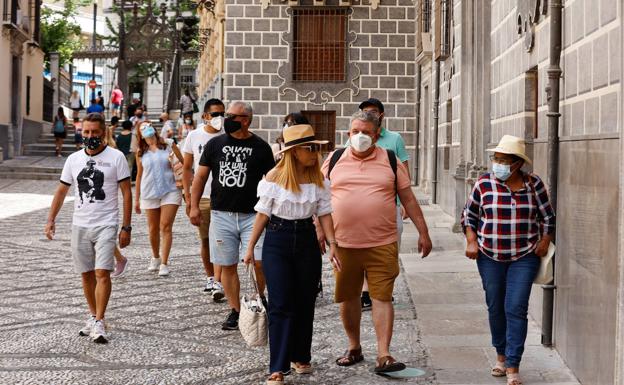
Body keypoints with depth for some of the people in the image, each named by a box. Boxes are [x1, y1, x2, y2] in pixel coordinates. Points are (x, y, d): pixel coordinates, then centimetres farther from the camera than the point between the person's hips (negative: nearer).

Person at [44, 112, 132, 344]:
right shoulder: (74, 159, 8)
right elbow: (62, 191, 16)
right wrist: (51, 219, 7)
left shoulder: (116, 158, -3)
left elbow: (127, 193, -3)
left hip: (106, 225, -4)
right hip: (80, 226, 4)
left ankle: (99, 324, -12)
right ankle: (93, 317, 24)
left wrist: (126, 227, -7)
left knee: (102, 273, -14)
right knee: (86, 274, 10)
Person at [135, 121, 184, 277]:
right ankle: (155, 258, 31)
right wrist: (137, 199, 14)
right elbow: (139, 175, 14)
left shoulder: (169, 145, 2)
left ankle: (164, 263, -6)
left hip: (170, 191, -2)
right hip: (149, 194, 2)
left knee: (166, 227, -8)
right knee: (153, 229, 9)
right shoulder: (141, 153, 8)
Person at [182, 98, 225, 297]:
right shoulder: (194, 136, 5)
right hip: (201, 197, 2)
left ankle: (217, 283, -13)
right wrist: (188, 196, 2)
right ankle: (210, 277, 28)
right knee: (205, 241, 11)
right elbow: (187, 168, 9)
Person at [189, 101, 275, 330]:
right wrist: (194, 206, 6)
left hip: (252, 215, -2)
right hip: (221, 214, 2)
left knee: (259, 263, -14)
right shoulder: (215, 144, 7)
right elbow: (200, 176, 12)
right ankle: (235, 311, 16)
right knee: (227, 266, 6)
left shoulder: (260, 147, 2)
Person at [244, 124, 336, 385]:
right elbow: (263, 214, -1)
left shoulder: (319, 180, 0)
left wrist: (332, 243, -9)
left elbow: (324, 214, 3)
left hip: (306, 240, 3)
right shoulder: (274, 178, -8)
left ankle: (301, 357, 29)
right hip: (277, 241, -3)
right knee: (280, 305, -7)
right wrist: (250, 247, 1)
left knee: (305, 303, 11)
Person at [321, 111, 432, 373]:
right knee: (348, 298, 11)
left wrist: (423, 232, 5)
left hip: (382, 244, -2)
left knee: (382, 297, -6)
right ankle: (354, 348, 28)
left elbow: (408, 199, 8)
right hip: (343, 243, 2)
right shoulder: (335, 160, 7)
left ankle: (383, 356, -5)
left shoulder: (391, 161, 5)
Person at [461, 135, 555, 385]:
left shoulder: (534, 184, -2)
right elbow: (469, 215, 8)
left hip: (525, 257, -1)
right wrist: (471, 241, -3)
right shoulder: (484, 184, -2)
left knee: (516, 309, -8)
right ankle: (501, 356, 30)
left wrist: (545, 240, -1)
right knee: (495, 307, 10)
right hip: (490, 256, 1)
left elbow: (548, 216, 10)